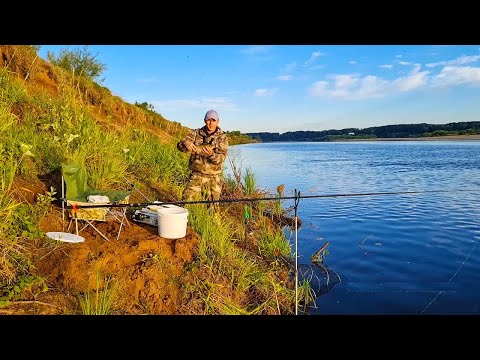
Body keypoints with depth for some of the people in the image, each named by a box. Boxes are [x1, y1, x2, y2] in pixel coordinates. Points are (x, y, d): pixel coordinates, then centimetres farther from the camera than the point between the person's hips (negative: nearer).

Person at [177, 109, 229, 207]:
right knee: (187, 201, -4)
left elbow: (221, 158, -13)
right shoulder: (196, 133, 3)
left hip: (213, 177, -1)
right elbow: (180, 145, -7)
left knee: (212, 205, 8)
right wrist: (186, 144, -31)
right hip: (196, 174, 1)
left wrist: (211, 154, -35)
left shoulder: (222, 137, -3)